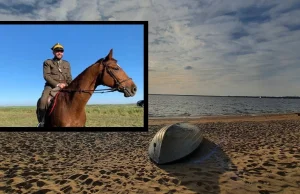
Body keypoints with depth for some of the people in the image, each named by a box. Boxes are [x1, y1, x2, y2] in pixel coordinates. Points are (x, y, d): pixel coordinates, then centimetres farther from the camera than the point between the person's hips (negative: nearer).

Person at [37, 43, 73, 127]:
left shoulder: (67, 64, 20)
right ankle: (42, 122, -13)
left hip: (64, 87, 3)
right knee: (43, 101, -28)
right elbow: (46, 76, -4)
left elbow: (69, 78, 13)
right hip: (51, 86, -3)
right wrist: (57, 84, -17)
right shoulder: (47, 62, 10)